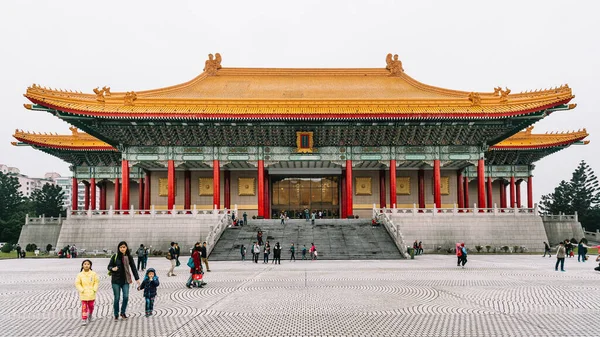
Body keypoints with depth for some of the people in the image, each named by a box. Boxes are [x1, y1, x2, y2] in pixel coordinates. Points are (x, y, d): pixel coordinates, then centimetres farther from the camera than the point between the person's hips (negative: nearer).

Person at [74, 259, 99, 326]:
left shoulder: (93, 274, -2)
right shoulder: (80, 275, -4)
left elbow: (97, 282, 3)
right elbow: (77, 283, -1)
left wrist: (94, 289, -5)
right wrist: (82, 290, -10)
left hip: (91, 294, 1)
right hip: (83, 294, -1)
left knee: (91, 306, 13)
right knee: (84, 307, -5)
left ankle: (90, 315, 39)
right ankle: (83, 319, 0)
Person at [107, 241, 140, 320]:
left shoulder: (129, 257, 2)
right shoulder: (115, 256, -3)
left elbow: (133, 268, 7)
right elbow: (109, 266, 2)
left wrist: (137, 278, 6)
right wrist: (112, 269, -21)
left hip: (125, 280, 1)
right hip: (116, 280, -1)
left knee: (126, 297, -5)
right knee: (117, 298, 2)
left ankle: (123, 312, 17)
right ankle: (116, 315, 18)